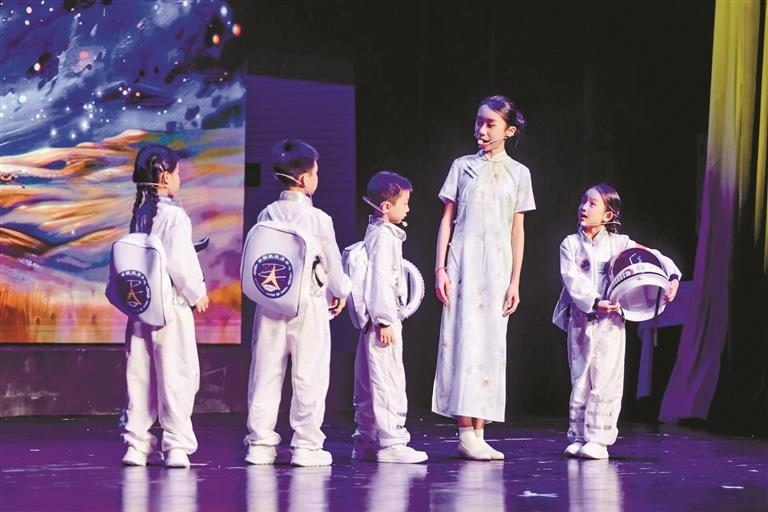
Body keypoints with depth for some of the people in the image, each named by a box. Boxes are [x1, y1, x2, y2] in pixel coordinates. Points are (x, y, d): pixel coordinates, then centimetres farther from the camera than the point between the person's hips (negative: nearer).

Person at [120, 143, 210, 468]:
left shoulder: (139, 214, 7)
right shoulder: (175, 215, -13)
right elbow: (179, 262, -18)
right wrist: (197, 293, -6)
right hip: (171, 304, -6)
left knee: (139, 374, 10)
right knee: (176, 374, -1)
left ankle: (136, 443, 12)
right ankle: (176, 445, -1)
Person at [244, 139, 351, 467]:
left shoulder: (266, 216, 2)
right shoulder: (318, 219, -10)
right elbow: (332, 264, -2)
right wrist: (341, 292, 16)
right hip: (308, 304, -4)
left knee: (266, 374, 8)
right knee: (309, 377, 2)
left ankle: (261, 443, 11)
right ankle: (306, 445, 2)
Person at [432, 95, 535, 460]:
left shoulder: (518, 173, 9)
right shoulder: (463, 166, 6)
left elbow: (517, 231, 9)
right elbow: (447, 220, 5)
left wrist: (515, 281, 4)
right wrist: (440, 268, -4)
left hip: (497, 266, 2)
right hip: (464, 262, -2)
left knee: (491, 345, 1)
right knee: (465, 338, -8)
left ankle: (478, 433, 3)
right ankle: (465, 433, -9)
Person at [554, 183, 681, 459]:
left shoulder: (619, 243, 3)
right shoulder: (570, 244, 4)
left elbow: (652, 257, -2)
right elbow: (572, 279, -9)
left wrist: (672, 276, -21)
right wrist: (595, 302, -23)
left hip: (610, 322, -2)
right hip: (579, 321, 2)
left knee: (605, 380, -6)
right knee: (579, 380, 7)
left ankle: (599, 439, -5)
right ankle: (577, 436, 13)